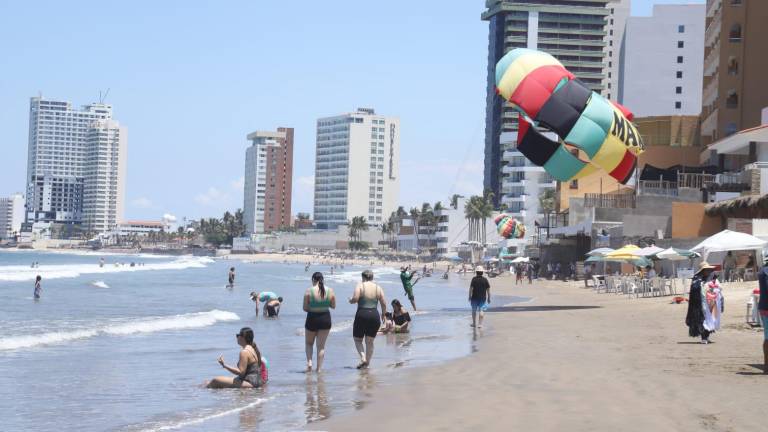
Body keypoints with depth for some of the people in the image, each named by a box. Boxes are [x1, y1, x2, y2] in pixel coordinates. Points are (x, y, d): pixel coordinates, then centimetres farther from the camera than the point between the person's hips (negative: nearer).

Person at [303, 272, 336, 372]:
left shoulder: (309, 291, -12)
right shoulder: (330, 291, -5)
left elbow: (305, 308, -8)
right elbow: (333, 306, 5)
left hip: (312, 319, -2)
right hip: (326, 319, 2)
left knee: (309, 343, 20)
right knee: (321, 346, 11)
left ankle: (309, 362, 2)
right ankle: (319, 368, 10)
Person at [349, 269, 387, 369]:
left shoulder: (360, 285, -3)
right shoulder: (378, 288, 7)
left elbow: (355, 298, -16)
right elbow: (384, 303, 5)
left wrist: (351, 300, 6)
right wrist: (383, 314, 19)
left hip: (362, 315, -3)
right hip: (374, 315, 3)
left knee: (357, 339, 11)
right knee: (370, 341, 14)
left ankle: (363, 358, -9)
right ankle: (367, 363, 15)